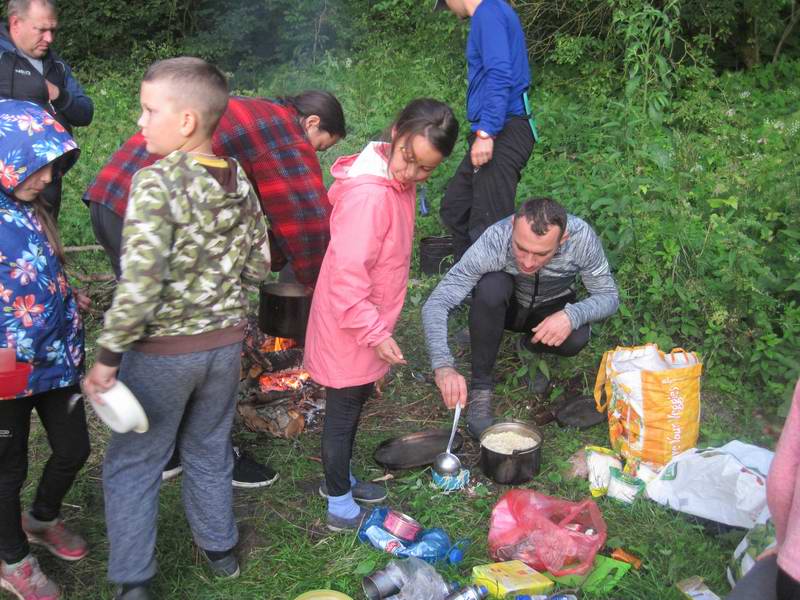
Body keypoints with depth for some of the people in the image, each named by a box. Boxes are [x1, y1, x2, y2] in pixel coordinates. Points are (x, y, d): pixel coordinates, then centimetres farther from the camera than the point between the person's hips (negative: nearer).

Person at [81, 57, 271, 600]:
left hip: (163, 350, -6)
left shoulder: (156, 182, -21)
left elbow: (139, 283, -27)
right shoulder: (239, 180, -2)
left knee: (133, 463, 13)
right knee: (210, 450, 23)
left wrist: (108, 356, -18)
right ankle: (220, 549, 39)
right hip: (226, 341, 6)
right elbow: (259, 265, 5)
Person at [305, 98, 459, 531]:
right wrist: (376, 333, -25)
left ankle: (339, 480, 44)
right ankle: (340, 506, 27)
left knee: (353, 406, 24)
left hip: (369, 326, 9)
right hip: (349, 331, -9)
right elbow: (348, 276, -30)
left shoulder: (399, 183, 1)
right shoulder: (369, 195, -29)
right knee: (342, 414, 8)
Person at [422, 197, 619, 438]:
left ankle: (532, 347, 6)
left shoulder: (581, 236, -32)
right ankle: (481, 387, -19)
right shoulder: (493, 241, -36)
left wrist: (572, 315, -39)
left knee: (575, 339, -30)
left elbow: (609, 295, -18)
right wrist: (444, 366, -52)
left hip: (552, 308, 1)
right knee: (492, 286, -35)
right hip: (506, 305, -1)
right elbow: (435, 304, -37)